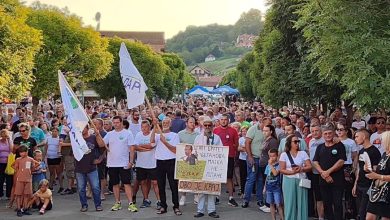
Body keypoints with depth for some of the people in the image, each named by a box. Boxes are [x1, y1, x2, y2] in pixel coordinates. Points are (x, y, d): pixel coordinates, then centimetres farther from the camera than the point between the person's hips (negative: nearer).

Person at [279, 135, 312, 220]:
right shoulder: (284, 155, 2)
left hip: (301, 181, 2)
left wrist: (301, 169, -17)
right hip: (289, 181, -1)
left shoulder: (303, 153, 7)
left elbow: (309, 167, 2)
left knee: (301, 203, 1)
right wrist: (292, 172, -19)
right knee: (290, 203, 0)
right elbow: (282, 170, -3)